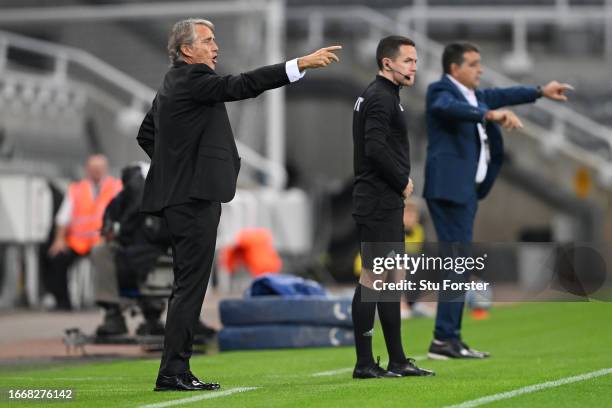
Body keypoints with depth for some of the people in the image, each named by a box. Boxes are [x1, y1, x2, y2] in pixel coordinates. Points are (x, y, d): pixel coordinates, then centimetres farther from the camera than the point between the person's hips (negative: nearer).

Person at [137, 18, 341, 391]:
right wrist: (301, 65, -28)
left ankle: (176, 372, 14)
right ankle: (174, 373, -9)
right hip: (195, 196, -10)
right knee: (191, 284, -9)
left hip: (181, 196, 10)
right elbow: (241, 85, -25)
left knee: (187, 285, 12)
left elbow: (146, 134, 26)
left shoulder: (173, 83, 18)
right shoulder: (192, 79, -12)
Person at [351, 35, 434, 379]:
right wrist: (403, 181, -13)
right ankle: (365, 363, -6)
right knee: (373, 279, -8)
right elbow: (375, 147, -25)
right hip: (378, 205, -11)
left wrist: (401, 179, 9)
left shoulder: (383, 96, 19)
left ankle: (397, 361, 17)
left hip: (387, 203, 11)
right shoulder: (380, 98, -13)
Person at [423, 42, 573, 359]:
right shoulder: (441, 91, -9)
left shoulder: (472, 95, 18)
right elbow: (448, 107, -32)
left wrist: (541, 92, 35)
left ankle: (451, 338, 14)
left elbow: (499, 96, 33)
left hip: (466, 189, 10)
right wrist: (490, 115, -45)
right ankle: (444, 340, -16)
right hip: (450, 187, -10)